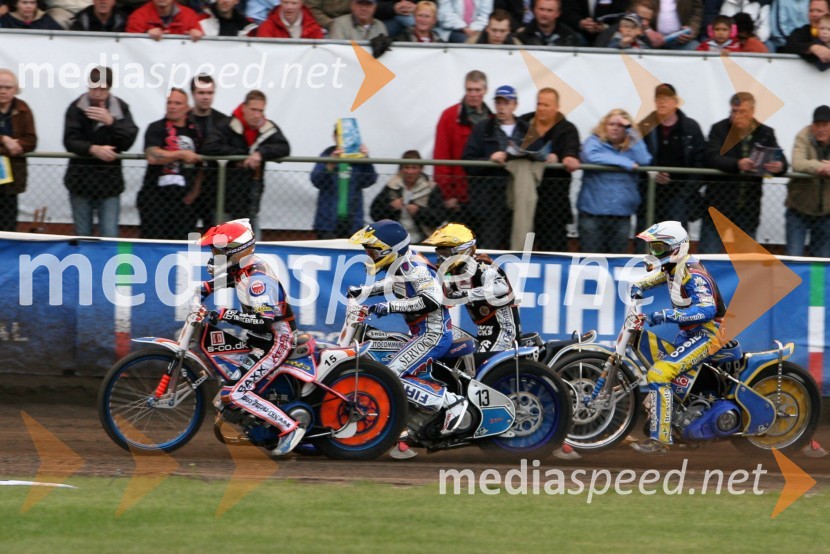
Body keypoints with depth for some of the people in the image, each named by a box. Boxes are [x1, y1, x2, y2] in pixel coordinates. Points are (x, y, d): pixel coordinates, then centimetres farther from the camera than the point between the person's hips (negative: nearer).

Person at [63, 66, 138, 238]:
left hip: (109, 180, -1)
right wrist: (93, 149, -29)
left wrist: (111, 122, -23)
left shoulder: (121, 108, -1)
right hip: (81, 179, 1)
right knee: (83, 235, 7)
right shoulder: (76, 108, -2)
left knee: (110, 236, -7)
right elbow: (70, 141, -11)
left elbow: (128, 141, -8)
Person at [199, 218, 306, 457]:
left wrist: (226, 315, -35)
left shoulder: (258, 278, -24)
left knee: (236, 393, -20)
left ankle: (290, 428, -19)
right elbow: (230, 278, 32)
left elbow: (265, 318, -34)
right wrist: (207, 287, 16)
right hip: (260, 339, 10)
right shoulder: (243, 268, 6)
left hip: (276, 342, -10)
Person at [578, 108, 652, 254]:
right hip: (593, 212, -3)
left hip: (621, 214, 3)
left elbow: (644, 161, -7)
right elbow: (591, 156, -17)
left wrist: (631, 131, -4)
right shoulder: (594, 142, 4)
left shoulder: (631, 147, 12)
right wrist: (626, 163, -13)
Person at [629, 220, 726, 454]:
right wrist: (638, 286, 9)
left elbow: (707, 310, -35)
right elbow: (655, 276, 31)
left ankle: (660, 438, -23)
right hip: (689, 332, 11)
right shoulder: (674, 267, 7)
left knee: (659, 374, -23)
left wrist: (667, 316, -39)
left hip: (708, 332, -11)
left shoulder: (692, 275, -22)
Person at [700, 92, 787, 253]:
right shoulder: (719, 129, -1)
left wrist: (779, 167, -25)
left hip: (748, 208, 2)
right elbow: (711, 157, -16)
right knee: (708, 255, -3)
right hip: (719, 204, -2)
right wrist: (737, 164, -32)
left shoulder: (765, 134, 6)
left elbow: (781, 160, 0)